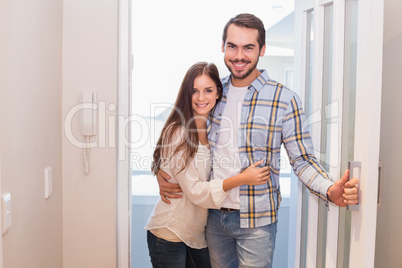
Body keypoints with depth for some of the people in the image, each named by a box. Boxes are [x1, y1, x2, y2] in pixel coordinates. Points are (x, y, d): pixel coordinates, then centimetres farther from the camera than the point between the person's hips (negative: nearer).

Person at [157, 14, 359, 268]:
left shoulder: (285, 100, -11)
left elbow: (302, 159, -9)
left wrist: (330, 190, -28)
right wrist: (162, 173, -4)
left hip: (256, 221, -4)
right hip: (214, 215, 4)